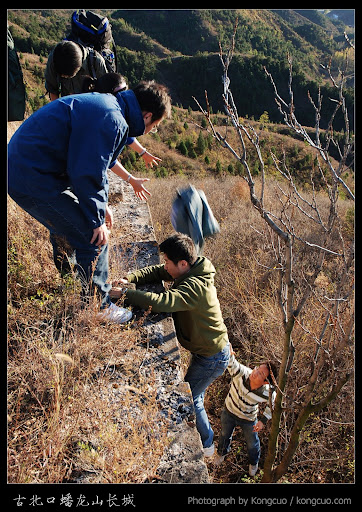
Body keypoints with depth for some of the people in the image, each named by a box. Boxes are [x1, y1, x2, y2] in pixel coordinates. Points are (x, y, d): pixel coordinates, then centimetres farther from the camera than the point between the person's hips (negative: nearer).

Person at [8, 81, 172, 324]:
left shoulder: (107, 104, 12)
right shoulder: (111, 121, -22)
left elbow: (101, 156, 25)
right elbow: (89, 175, -24)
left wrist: (130, 179, 34)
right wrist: (98, 219, -12)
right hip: (34, 181, -11)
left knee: (66, 224, 29)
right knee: (93, 237, -6)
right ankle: (99, 308, 13)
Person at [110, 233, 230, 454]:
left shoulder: (195, 286, -35)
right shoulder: (190, 270, -5)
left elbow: (161, 302, -48)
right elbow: (155, 272, 1)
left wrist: (125, 293, -37)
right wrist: (129, 279, -15)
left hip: (212, 357, -9)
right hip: (207, 349, 9)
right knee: (194, 395, 25)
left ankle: (206, 445, 32)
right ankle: (204, 435, 49)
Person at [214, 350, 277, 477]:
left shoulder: (268, 393, -34)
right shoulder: (242, 373, -39)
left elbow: (273, 404, -13)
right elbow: (232, 364, -54)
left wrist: (263, 421, -17)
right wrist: (229, 354, -75)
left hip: (248, 419, -1)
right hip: (229, 412, 1)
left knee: (252, 443, 24)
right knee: (225, 435, 29)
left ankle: (254, 462, 61)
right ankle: (221, 453, 64)